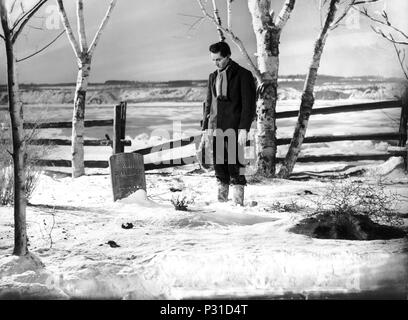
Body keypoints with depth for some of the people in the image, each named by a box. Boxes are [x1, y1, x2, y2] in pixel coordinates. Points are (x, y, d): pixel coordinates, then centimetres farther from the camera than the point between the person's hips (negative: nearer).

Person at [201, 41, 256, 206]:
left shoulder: (243, 75, -3)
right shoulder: (213, 77, 16)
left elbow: (249, 104, -7)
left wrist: (244, 128, -14)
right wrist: (205, 128, 13)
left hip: (234, 128, -5)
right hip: (216, 128, 6)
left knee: (235, 165, -8)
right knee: (219, 166, 4)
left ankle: (238, 201, -5)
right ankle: (221, 199, 10)